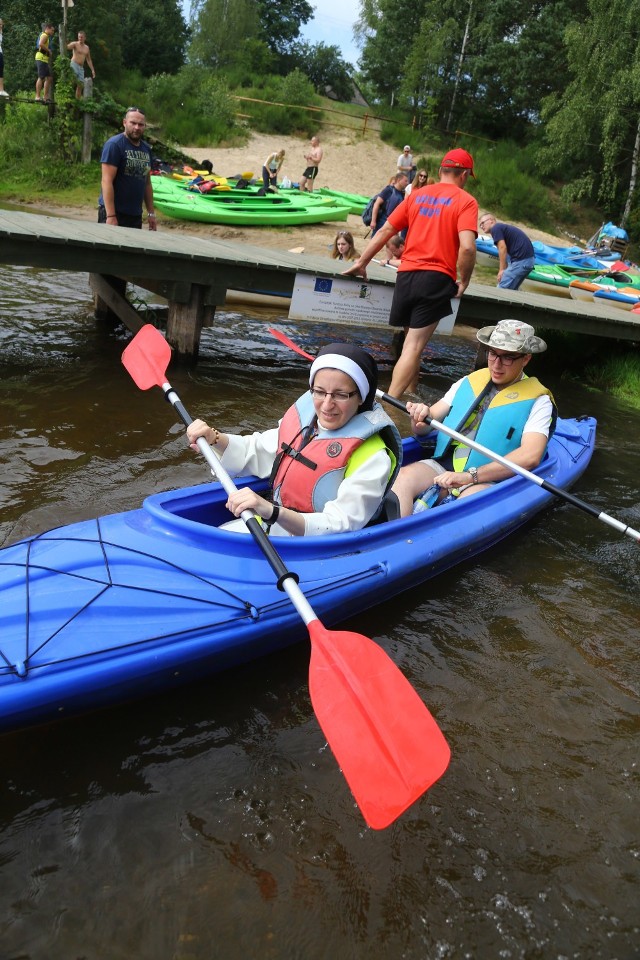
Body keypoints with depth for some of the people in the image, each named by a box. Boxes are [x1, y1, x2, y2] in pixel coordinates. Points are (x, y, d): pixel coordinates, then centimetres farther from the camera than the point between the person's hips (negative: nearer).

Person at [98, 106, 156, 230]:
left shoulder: (146, 149, 12)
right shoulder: (114, 144, -9)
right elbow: (107, 181, -16)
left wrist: (151, 213, 15)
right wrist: (111, 216, -23)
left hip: (136, 215, 7)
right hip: (114, 213, -7)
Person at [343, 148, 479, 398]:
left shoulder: (417, 195, 12)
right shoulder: (465, 201, -2)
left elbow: (384, 231, 11)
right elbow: (467, 247, -16)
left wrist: (361, 263, 18)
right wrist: (463, 281, -2)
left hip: (406, 274, 5)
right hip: (436, 278, -5)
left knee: (412, 339, 22)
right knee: (413, 346, -7)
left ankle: (410, 394, 31)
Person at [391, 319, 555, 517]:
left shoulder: (537, 401, 2)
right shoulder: (469, 382, 15)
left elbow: (530, 456, -15)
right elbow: (423, 429, 16)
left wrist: (470, 476, -23)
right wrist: (420, 417, -11)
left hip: (488, 482, -4)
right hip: (442, 466, 5)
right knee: (402, 478, -26)